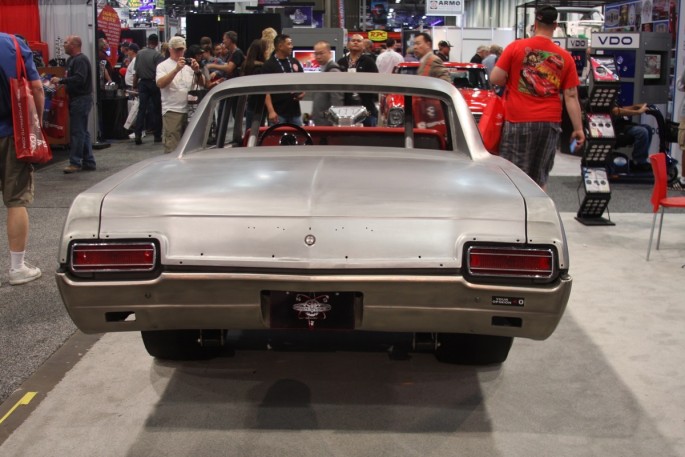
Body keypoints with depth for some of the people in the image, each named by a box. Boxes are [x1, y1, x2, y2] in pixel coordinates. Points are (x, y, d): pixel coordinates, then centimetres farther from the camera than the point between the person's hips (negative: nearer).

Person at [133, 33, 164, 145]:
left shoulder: (140, 53, 5)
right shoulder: (157, 55, -11)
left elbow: (136, 72, 9)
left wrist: (135, 84, 18)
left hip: (143, 83, 4)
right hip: (154, 83, -4)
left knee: (142, 109, 4)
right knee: (156, 110, 5)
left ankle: (138, 135, -5)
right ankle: (157, 135, 9)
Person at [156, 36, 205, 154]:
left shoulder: (189, 65, 15)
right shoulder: (163, 66, 3)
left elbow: (202, 84, 10)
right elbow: (160, 84, -15)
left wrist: (197, 71, -10)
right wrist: (176, 69, -24)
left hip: (189, 110, 5)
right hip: (172, 111, -5)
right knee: (172, 147, -10)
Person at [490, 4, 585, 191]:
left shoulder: (516, 47, -4)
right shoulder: (565, 57, 2)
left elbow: (495, 79, -6)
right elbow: (571, 96, 1)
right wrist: (578, 128, 5)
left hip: (518, 120, -2)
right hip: (549, 123, 3)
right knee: (540, 178, 12)